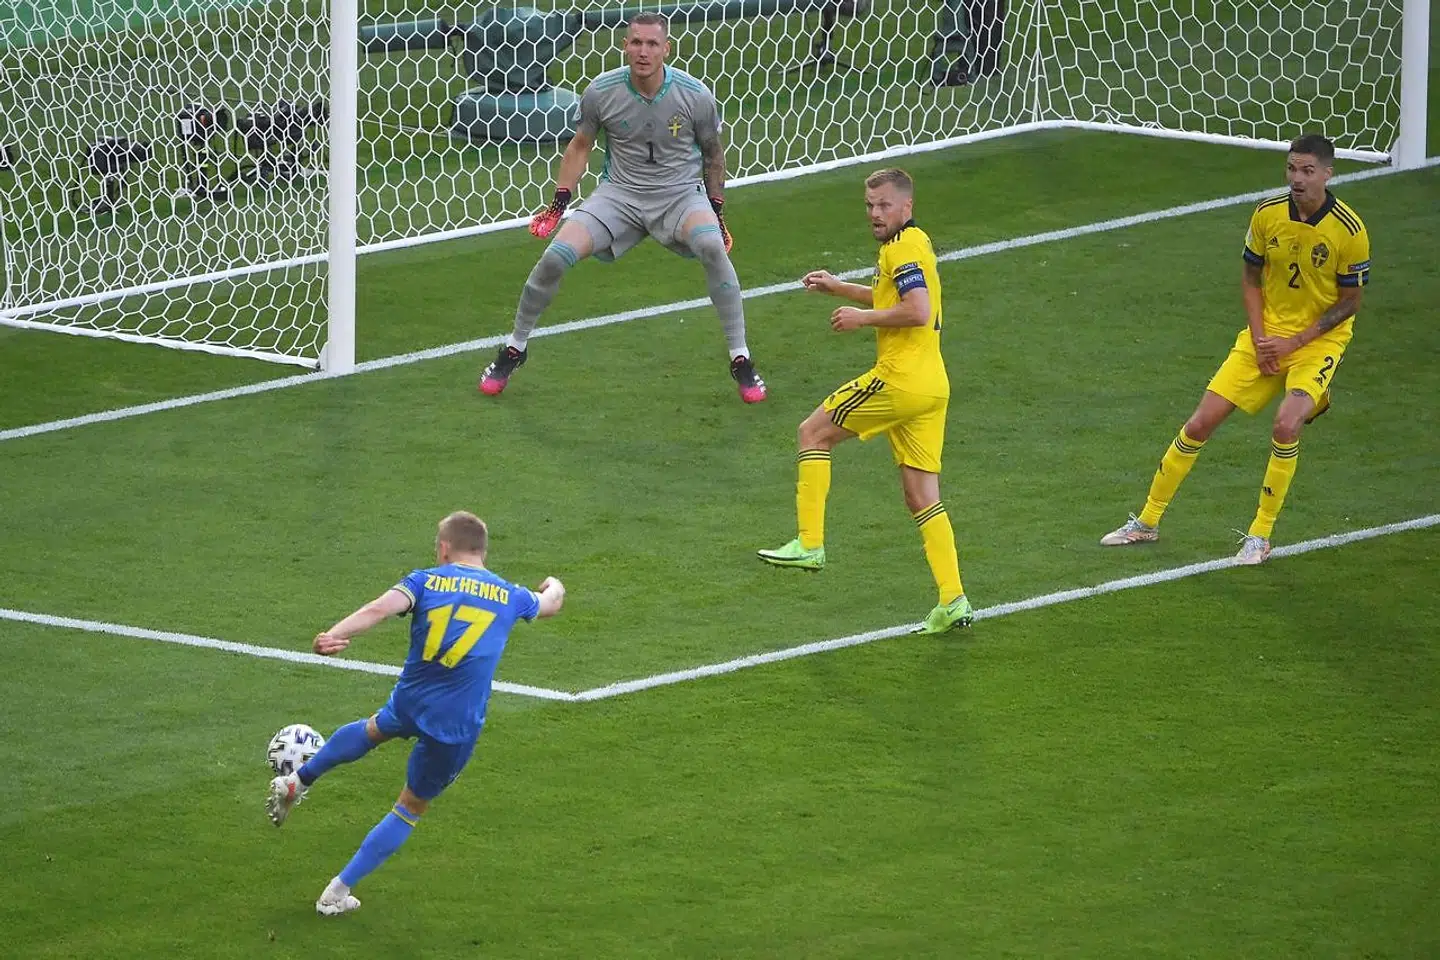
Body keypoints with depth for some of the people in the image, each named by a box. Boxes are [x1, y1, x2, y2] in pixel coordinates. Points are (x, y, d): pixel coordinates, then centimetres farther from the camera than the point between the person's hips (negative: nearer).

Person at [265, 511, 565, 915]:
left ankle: (297, 781, 39)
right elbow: (550, 605, 30)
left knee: (375, 728, 39)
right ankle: (340, 891, 13)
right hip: (458, 726, -1)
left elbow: (381, 607, -20)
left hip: (409, 701, 1)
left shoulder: (426, 581, 0)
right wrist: (554, 587, 53)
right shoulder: (510, 596, 7)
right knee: (411, 808, 17)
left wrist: (334, 635, -33)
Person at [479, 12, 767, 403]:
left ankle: (741, 361, -21)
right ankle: (514, 348, 7)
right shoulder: (601, 92, -10)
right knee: (555, 257, -18)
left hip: (681, 194, -1)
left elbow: (713, 153, 6)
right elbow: (580, 146, 8)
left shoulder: (695, 96, -12)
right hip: (620, 193, 1)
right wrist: (559, 202, 0)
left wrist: (717, 212, 6)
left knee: (713, 247, -33)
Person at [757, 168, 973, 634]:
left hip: (900, 379, -10)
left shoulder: (903, 248, -11)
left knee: (814, 432, 7)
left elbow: (918, 311, -24)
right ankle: (952, 601, 0)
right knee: (922, 497, 7)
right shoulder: (913, 244, 21)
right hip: (932, 385, 10)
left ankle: (810, 543, 4)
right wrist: (839, 288, 30)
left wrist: (863, 317, -13)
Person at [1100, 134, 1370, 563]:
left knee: (1285, 425, -28)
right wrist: (1260, 341, -6)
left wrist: (1292, 343, -14)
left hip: (1318, 339, -4)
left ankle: (1260, 536, -9)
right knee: (1199, 423, 0)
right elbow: (1250, 279, 5)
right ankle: (1147, 522, 17)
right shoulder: (1268, 214, -8)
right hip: (1267, 334, 4)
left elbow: (1349, 303, -9)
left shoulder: (1349, 230, -18)